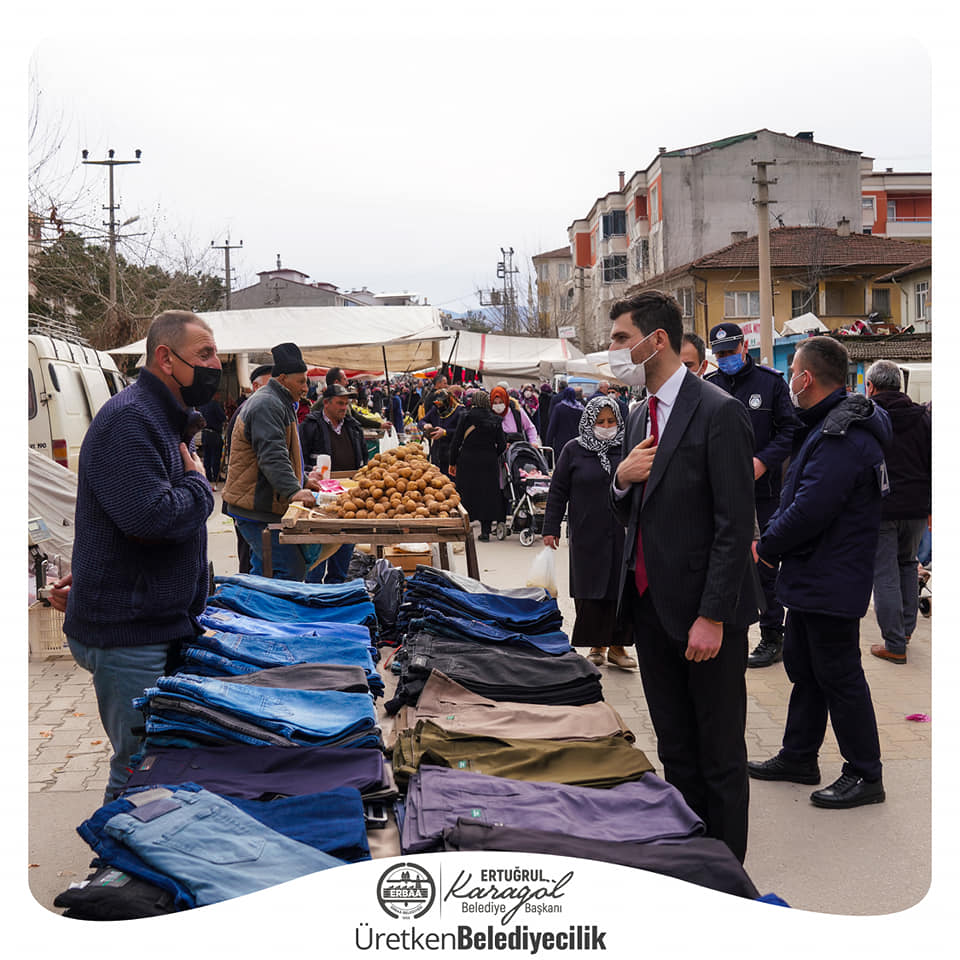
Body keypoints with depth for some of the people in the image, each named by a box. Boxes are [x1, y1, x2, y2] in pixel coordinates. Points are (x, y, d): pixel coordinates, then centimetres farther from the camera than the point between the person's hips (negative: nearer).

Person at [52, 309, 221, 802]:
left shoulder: (162, 419, 17)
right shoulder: (129, 420, -18)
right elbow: (153, 517, -30)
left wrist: (92, 575, 17)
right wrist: (198, 483, -11)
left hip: (158, 627, 10)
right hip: (128, 637, -10)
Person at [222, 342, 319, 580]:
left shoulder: (279, 404, 21)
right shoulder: (267, 405, -15)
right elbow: (272, 457, -28)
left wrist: (302, 482, 31)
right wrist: (293, 491, -38)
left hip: (262, 507, 11)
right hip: (257, 509, -11)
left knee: (264, 573, 15)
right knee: (291, 571, -15)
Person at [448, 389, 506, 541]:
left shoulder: (467, 417, -4)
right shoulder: (495, 419, 2)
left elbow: (456, 441, -5)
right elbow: (502, 445, 1)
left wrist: (452, 462, 3)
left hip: (467, 460, -2)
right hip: (489, 463, 2)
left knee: (465, 494, 8)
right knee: (488, 494, 7)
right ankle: (485, 530, 7)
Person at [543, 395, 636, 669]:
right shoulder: (573, 450, 3)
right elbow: (558, 491, 5)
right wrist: (551, 529, 1)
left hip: (624, 534, 1)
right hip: (588, 536, -1)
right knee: (591, 593, 1)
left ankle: (617, 646, 13)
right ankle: (597, 646, 12)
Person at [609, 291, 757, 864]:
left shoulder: (719, 413, -14)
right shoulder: (641, 416, 12)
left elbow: (735, 526, -17)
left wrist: (712, 617, -20)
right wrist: (622, 480, -4)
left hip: (704, 611, -8)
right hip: (651, 604, 8)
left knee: (720, 755, 6)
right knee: (675, 749, 17)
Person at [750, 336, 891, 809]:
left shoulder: (842, 438, -24)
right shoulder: (828, 425, 11)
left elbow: (809, 511, -28)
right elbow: (796, 497, 16)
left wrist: (766, 546, -12)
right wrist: (771, 540, 3)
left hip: (831, 584, -11)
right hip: (810, 578, 11)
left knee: (839, 676, -1)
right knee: (803, 666, 19)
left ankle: (864, 775, 12)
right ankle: (798, 757, 32)